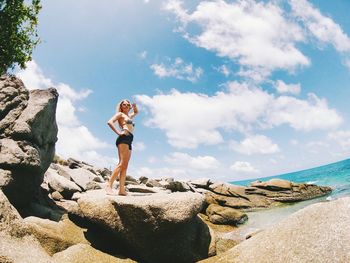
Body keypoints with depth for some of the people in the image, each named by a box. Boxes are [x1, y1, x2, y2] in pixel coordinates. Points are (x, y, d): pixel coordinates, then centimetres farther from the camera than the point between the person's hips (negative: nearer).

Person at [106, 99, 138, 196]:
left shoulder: (129, 116, 31)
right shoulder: (120, 114, 9)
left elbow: (136, 112, 50)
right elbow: (110, 122, -6)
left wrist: (134, 106, 28)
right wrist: (118, 132, -12)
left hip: (129, 142, 8)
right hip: (123, 139, -8)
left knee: (125, 166, -2)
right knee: (122, 164, -21)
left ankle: (122, 190, -7)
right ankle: (109, 186, -27)